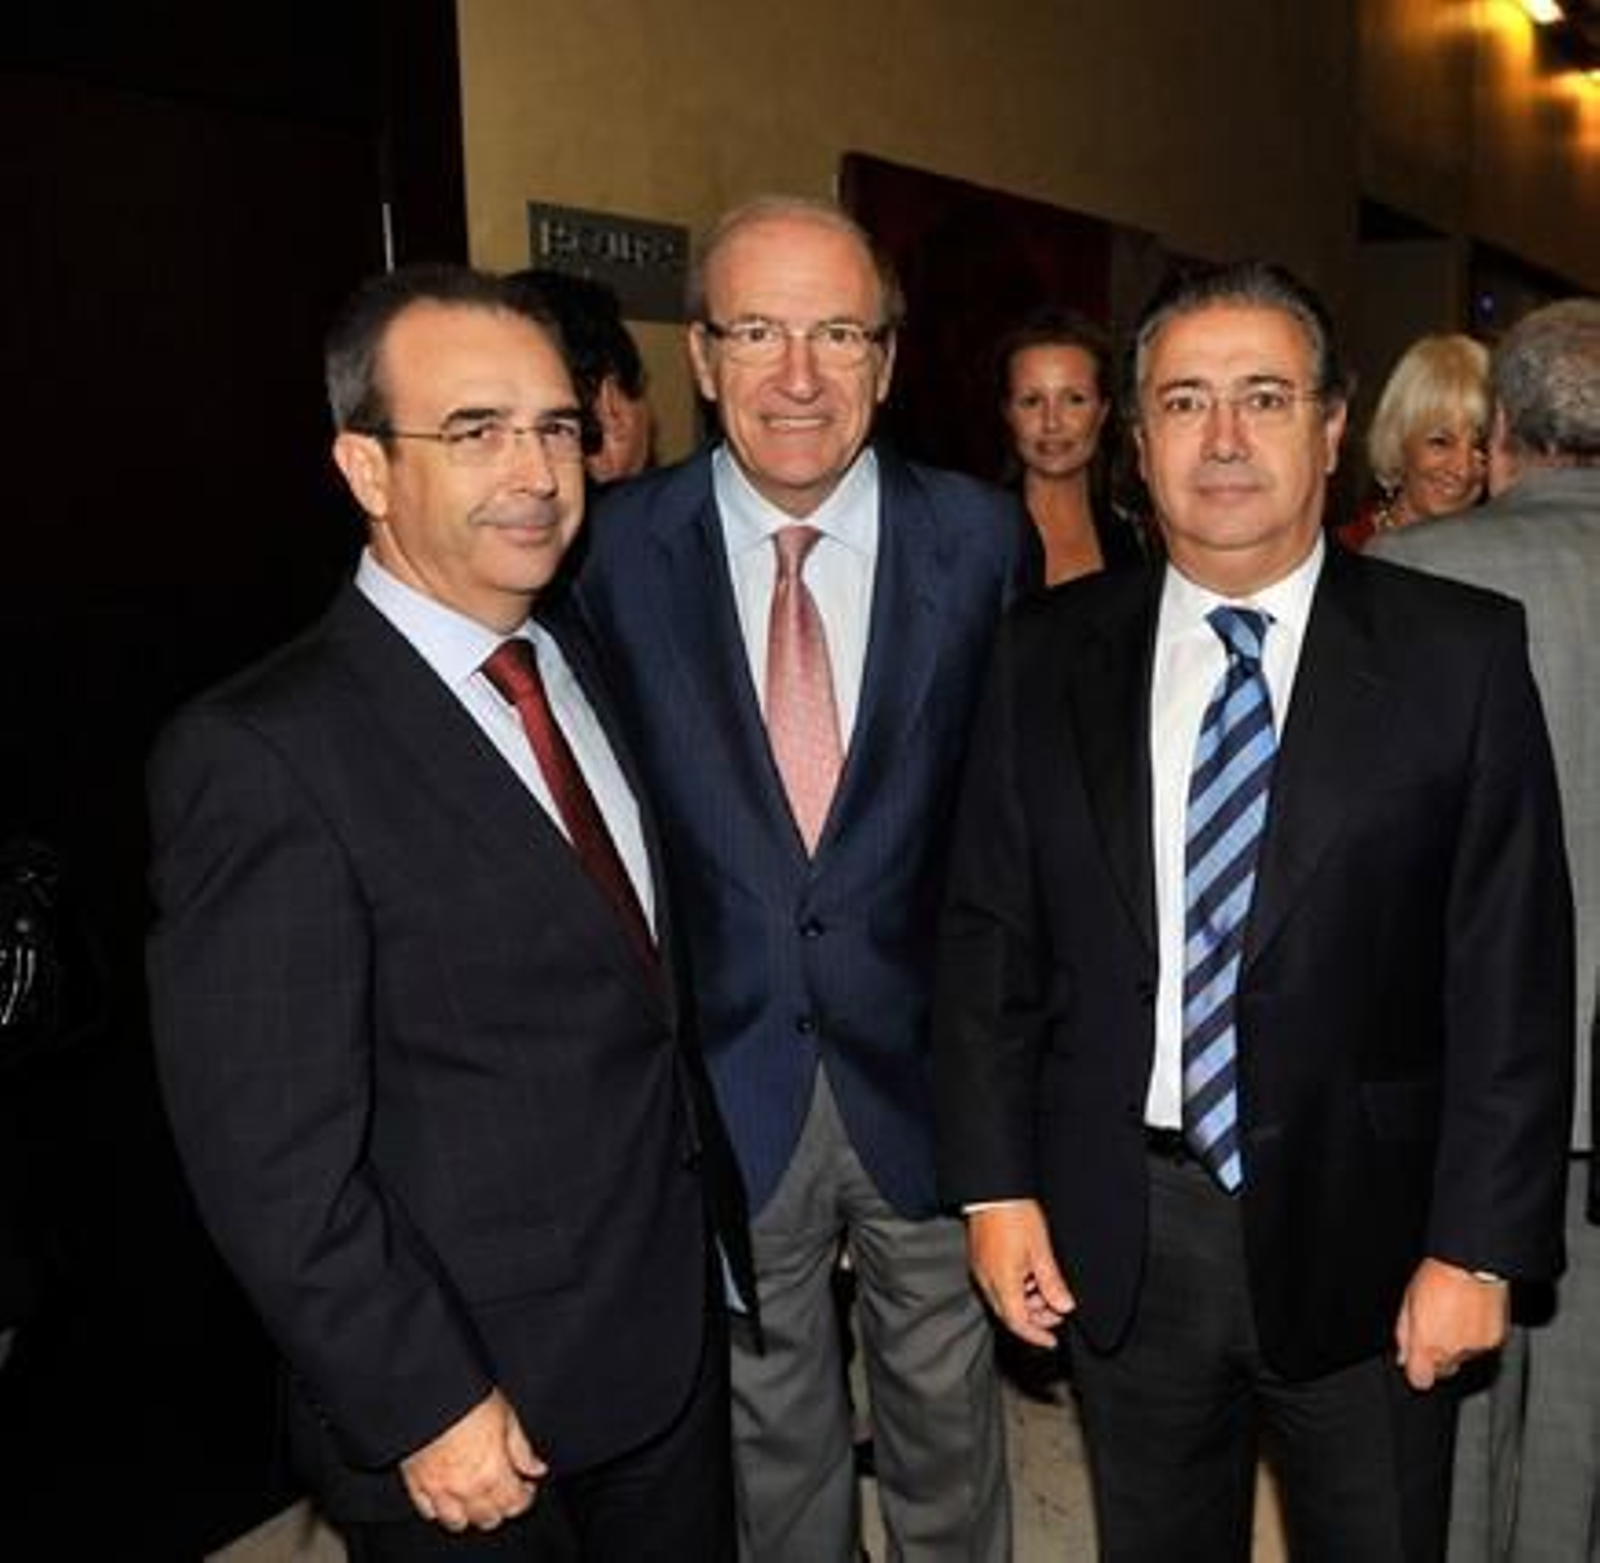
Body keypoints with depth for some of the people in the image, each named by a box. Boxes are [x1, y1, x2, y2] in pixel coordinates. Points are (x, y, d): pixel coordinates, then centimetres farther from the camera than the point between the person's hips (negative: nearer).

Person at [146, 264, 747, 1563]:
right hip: (467, 1410, -6)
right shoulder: (262, 755, -21)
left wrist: (709, 1229, 7)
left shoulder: (590, 660, 2)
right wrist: (425, 1407, -16)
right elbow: (270, 1160, -19)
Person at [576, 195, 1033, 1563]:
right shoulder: (616, 549, -8)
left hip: (926, 1071, 1)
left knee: (946, 1416, 22)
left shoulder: (981, 538, -7)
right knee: (769, 1435, 21)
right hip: (721, 1083, 0)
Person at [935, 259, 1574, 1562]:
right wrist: (995, 1184, -1)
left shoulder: (1460, 655, -7)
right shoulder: (1047, 657, -1)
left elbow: (1513, 968, -7)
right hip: (1113, 1234, 2)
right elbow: (987, 933, 1)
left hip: (1363, 1231, -1)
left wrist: (1479, 1245, -9)